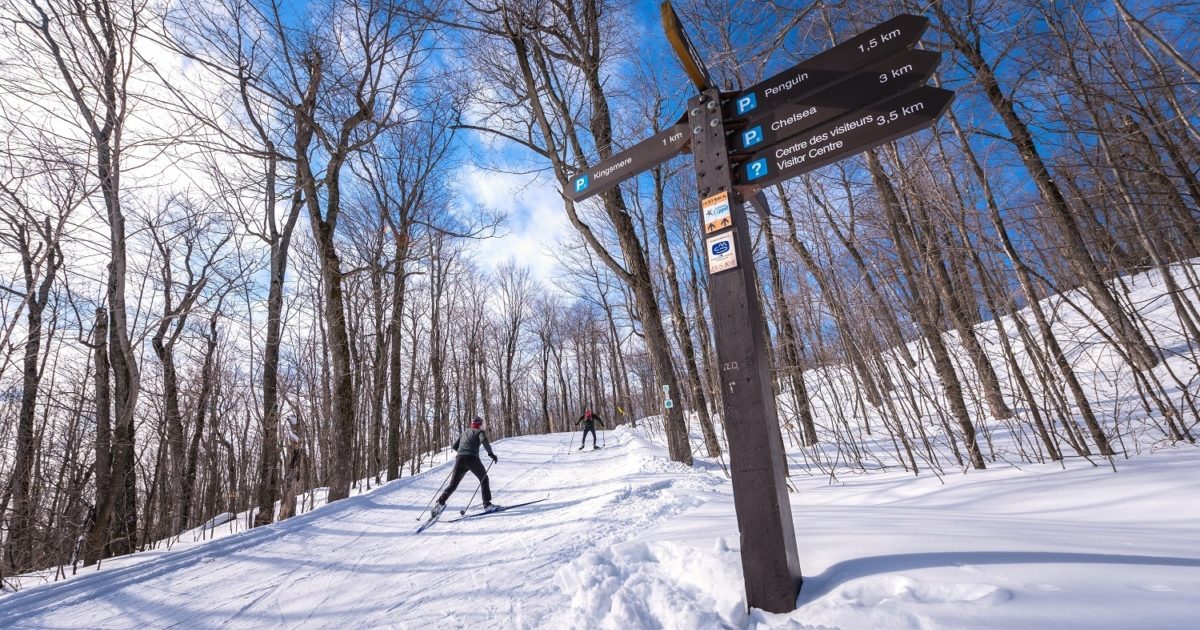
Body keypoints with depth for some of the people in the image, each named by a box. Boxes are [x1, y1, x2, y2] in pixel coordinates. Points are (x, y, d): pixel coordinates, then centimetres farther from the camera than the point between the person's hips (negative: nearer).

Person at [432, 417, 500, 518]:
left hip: (460, 459, 4)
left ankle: (440, 502, -7)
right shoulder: (479, 431, 10)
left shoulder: (464, 433, 26)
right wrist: (491, 453, -5)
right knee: (484, 479, 12)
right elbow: (484, 441, -11)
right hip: (472, 458, -4)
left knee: (453, 484, 11)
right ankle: (487, 504, 5)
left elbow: (455, 446, 23)